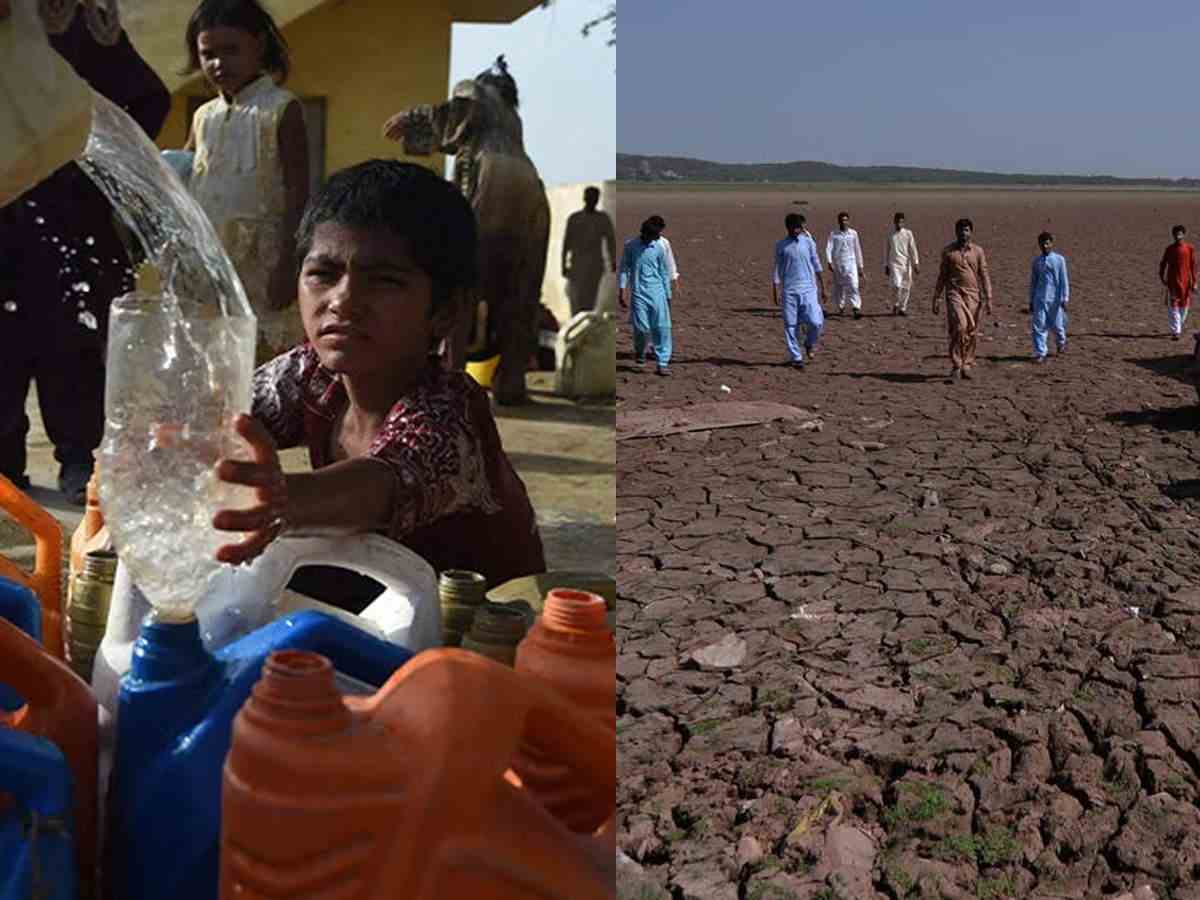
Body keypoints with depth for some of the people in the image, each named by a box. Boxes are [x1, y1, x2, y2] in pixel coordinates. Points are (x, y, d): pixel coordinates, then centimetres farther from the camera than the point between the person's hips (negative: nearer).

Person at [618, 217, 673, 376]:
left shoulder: (659, 247, 4)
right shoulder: (630, 246, 0)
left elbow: (664, 273, 11)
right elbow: (624, 268, 4)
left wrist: (668, 296, 12)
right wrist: (621, 291, -3)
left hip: (657, 293, 1)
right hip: (638, 293, -1)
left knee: (662, 327, -7)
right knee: (641, 327, -4)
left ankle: (662, 363, -3)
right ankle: (639, 353, 27)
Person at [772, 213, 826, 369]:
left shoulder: (808, 242, 6)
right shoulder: (781, 245, 5)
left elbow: (816, 265, 12)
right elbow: (777, 269, 8)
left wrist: (822, 288, 13)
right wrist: (774, 291, 2)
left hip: (808, 289, 0)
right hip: (789, 291, 0)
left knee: (816, 321, -11)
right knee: (791, 325, -1)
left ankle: (810, 343, 20)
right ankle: (796, 357, 11)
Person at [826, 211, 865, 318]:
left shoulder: (853, 233, 6)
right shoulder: (833, 234, 1)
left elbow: (858, 250, 12)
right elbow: (828, 248, -7)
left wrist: (860, 267, 12)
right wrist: (829, 262, -22)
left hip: (851, 264, 0)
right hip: (837, 264, 0)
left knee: (853, 286, -13)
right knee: (839, 287, 8)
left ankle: (856, 309, -18)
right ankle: (841, 307, 25)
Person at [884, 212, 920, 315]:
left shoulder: (908, 233, 4)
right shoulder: (890, 235, 5)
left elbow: (913, 249, 2)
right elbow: (886, 251, 10)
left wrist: (916, 264, -3)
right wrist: (885, 265, 7)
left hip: (906, 264, 1)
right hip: (894, 264, -1)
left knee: (906, 287, 2)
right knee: (897, 285, -16)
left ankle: (902, 308, 12)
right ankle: (896, 305, 4)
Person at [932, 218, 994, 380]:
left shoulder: (978, 251, 7)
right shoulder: (948, 251, 6)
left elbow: (984, 276, 6)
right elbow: (942, 276, 10)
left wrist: (988, 299, -2)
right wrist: (935, 299, 7)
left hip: (973, 295, 2)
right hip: (955, 294, -2)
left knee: (972, 332, 2)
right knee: (960, 326, -20)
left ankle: (966, 365, 16)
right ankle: (956, 365, -11)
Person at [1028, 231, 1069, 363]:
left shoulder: (1059, 259, -3)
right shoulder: (1036, 261, 6)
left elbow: (1064, 280, -4)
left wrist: (1064, 299, -10)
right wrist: (1031, 301, 12)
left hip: (1055, 299, -2)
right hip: (1040, 299, 2)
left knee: (1057, 325, 9)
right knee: (1039, 326, -5)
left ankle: (1061, 343, 39)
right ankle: (1039, 354, -2)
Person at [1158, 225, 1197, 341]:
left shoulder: (1190, 248, -1)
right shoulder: (1169, 249, 2)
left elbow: (1193, 265, 0)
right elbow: (1163, 263, 9)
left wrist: (1194, 282, -2)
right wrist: (1162, 278, 3)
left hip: (1185, 281, 0)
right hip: (1172, 281, 0)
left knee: (1184, 306, 10)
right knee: (1173, 306, -7)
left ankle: (1179, 327, 31)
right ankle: (1175, 332, -9)